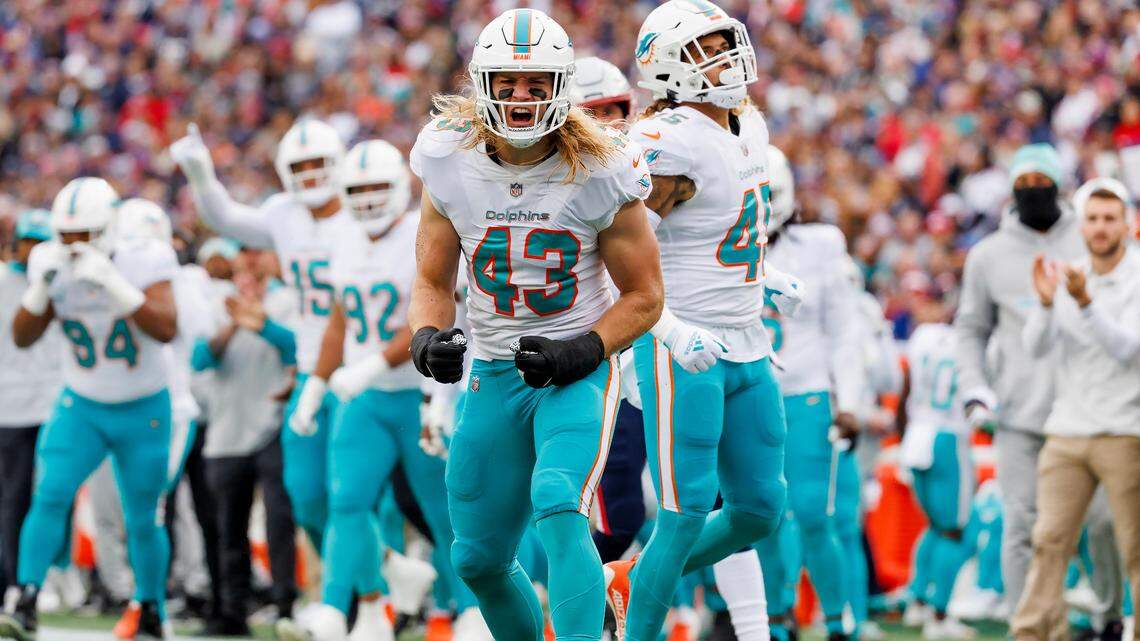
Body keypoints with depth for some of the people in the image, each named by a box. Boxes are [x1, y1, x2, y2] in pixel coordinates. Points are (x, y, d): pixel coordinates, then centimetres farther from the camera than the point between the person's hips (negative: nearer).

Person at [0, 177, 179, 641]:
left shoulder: (143, 263, -17)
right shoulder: (53, 265, -8)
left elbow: (166, 330, -30)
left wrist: (114, 285, -39)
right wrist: (41, 288, -24)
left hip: (143, 412, -2)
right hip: (81, 407, 2)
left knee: (142, 520, 6)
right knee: (50, 497, -18)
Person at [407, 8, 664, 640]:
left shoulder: (600, 174, -13)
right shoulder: (450, 166, -5)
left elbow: (643, 295, -3)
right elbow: (432, 283, 7)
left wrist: (582, 351, -19)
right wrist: (427, 339, -15)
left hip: (578, 372, -4)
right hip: (494, 373, 4)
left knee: (559, 511, -29)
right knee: (479, 561, 11)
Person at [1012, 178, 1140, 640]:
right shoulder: (1068, 277, 9)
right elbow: (1035, 346, 1)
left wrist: (1084, 303, -30)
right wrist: (1046, 302, -18)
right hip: (1066, 432, 4)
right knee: (1049, 541, -4)